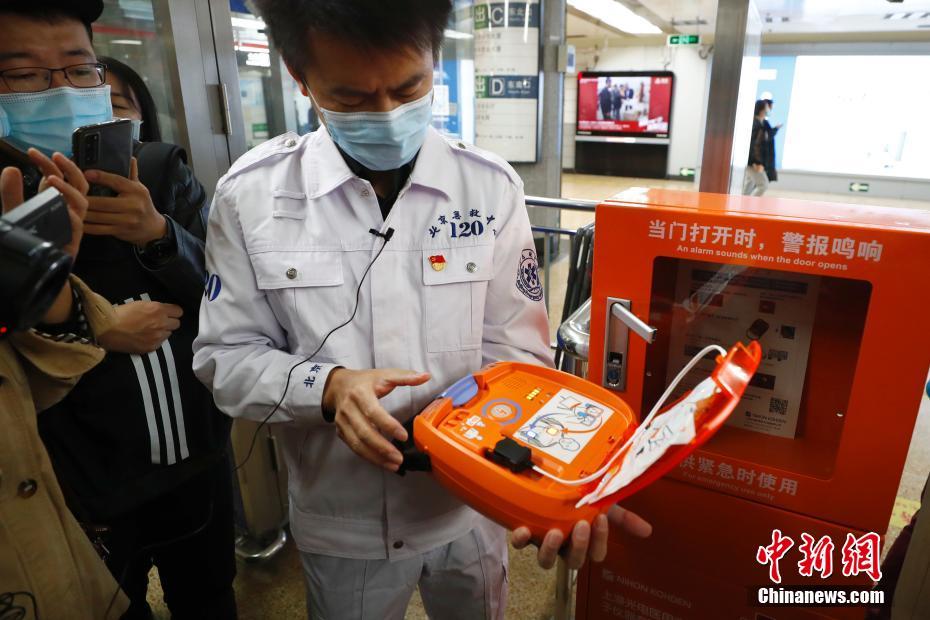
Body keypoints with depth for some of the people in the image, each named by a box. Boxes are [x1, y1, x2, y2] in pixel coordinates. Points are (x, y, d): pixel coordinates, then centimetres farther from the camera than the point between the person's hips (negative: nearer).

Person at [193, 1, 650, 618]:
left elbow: (516, 352, -10)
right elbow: (226, 356, -7)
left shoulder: (491, 187, -13)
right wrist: (329, 386, -26)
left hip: (470, 508, 1)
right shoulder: (251, 194, -13)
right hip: (340, 525, 0)